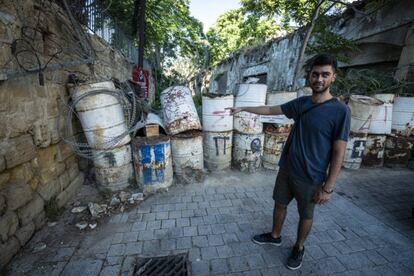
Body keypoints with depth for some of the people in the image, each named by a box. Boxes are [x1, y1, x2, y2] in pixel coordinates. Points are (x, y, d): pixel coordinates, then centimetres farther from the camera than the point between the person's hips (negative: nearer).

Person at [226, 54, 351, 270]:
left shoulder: (340, 111, -16)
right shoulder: (300, 103, -1)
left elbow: (338, 153, -15)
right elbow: (270, 110, 11)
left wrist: (328, 187, -14)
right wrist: (243, 108, 14)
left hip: (311, 178, -5)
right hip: (286, 170, 5)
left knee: (305, 215, 17)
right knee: (279, 204, 21)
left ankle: (299, 247, 43)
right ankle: (275, 236, 46)